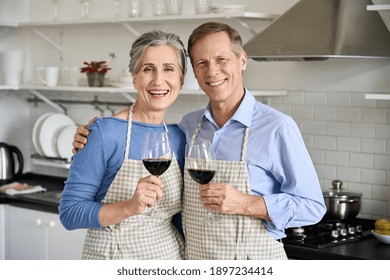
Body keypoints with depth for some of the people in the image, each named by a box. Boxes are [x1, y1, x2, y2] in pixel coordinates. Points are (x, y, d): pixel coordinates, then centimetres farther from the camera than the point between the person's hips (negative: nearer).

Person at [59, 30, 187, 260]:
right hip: (114, 256, -4)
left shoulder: (178, 137, 0)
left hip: (171, 257, 5)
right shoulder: (104, 133, -15)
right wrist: (130, 207, -29)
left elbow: (179, 214, 9)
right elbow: (69, 213, -17)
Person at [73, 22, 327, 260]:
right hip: (195, 260, 5)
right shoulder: (189, 126, 3)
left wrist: (245, 204, -23)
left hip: (255, 262, -5)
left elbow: (312, 206, -12)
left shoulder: (277, 127, -13)